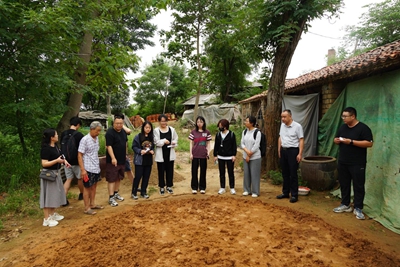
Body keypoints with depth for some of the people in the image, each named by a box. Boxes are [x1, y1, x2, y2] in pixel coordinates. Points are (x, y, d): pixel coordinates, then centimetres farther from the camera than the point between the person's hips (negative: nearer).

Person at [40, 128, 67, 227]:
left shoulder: (55, 146, 7)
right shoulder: (46, 148, -20)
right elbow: (44, 163, -24)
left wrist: (64, 160, 3)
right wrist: (57, 160, -26)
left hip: (56, 173, 10)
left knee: (55, 194, 18)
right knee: (48, 195, -1)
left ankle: (52, 214, 33)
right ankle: (46, 219, 9)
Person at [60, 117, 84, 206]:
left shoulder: (63, 134, -1)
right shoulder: (79, 135, -16)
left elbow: (61, 147, 10)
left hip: (66, 161, 4)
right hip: (76, 161, -4)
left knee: (68, 179, 12)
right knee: (80, 178, 15)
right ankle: (81, 194, 33)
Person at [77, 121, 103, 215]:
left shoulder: (96, 138, 5)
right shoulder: (85, 139, -16)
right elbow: (79, 155, -15)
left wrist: (97, 164, 13)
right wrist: (82, 170, -18)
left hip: (96, 168, 7)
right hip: (88, 169, -7)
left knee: (94, 186, 17)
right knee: (87, 188, 5)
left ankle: (92, 204, 31)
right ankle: (87, 208, 17)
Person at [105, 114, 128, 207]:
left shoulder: (123, 132, 7)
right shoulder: (110, 132, -16)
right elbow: (109, 146, -21)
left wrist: (125, 154, 20)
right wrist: (113, 158, -29)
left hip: (122, 160, 8)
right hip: (113, 160, -8)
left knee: (119, 178, 17)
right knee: (112, 179, -2)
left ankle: (116, 193, 31)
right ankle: (111, 198, 5)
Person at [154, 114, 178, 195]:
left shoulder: (172, 129, 3)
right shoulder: (156, 130, -5)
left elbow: (175, 139, 10)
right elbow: (156, 142, -11)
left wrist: (174, 142, -11)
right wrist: (164, 141, -22)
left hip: (170, 153, 2)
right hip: (160, 154, -2)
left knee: (170, 170, 11)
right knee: (161, 171, 7)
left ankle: (169, 186, 26)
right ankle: (162, 187, 21)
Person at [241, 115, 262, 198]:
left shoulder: (257, 132, -11)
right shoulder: (244, 132, 6)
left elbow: (256, 146, -14)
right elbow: (242, 143, 3)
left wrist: (249, 155, -9)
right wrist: (247, 151, -15)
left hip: (255, 157, -5)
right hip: (245, 156, 5)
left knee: (254, 174, 0)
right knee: (246, 173, 11)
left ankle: (255, 192, 12)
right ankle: (247, 190, 24)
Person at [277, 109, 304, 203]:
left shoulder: (297, 126, -11)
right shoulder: (282, 125, 9)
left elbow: (301, 140, -13)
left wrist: (300, 154, -17)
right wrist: (279, 150, 14)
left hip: (293, 151, -6)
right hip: (283, 150, 6)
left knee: (293, 174, -1)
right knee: (285, 173, 13)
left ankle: (294, 195, 10)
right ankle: (285, 193, 25)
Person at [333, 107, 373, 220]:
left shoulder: (363, 128, -11)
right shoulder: (342, 127, 9)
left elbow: (369, 143, -18)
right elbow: (335, 139, 18)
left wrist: (351, 142, -24)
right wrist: (336, 140, -7)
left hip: (357, 164, -6)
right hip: (342, 163, 6)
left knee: (358, 186, 3)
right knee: (344, 184, 14)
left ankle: (358, 208, 13)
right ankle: (345, 205, 26)